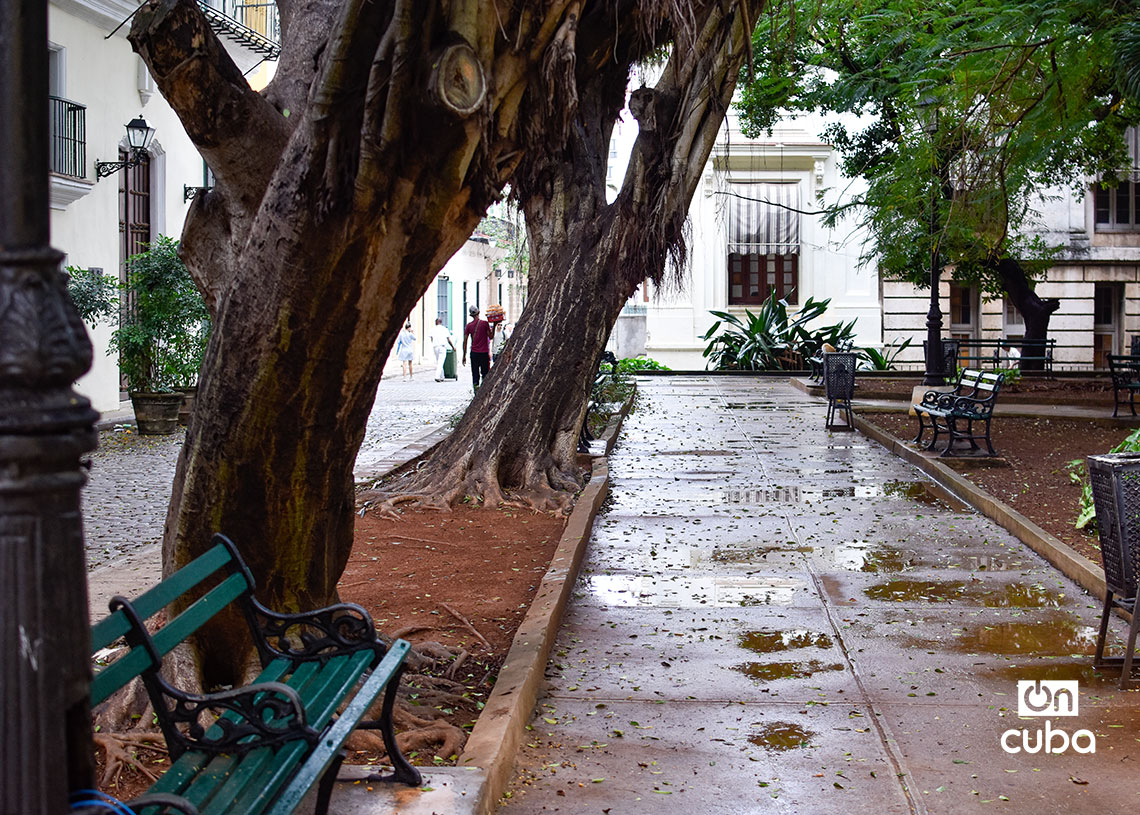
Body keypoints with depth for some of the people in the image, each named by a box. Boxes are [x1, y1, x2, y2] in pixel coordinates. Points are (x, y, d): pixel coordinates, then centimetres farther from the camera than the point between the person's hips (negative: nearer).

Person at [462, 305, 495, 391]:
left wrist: (464, 356, 5)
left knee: (475, 375, 5)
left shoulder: (469, 325, 2)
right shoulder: (485, 323, -5)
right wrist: (494, 327, 2)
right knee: (485, 374, 4)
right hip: (484, 353, -2)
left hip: (474, 353, 2)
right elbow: (491, 337, -2)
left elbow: (465, 341, 1)